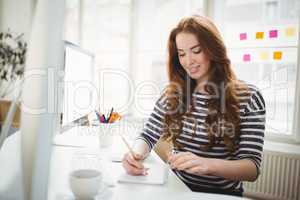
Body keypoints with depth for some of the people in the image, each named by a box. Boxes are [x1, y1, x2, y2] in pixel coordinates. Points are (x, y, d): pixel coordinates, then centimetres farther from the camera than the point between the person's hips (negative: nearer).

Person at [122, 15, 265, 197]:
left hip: (223, 193, 0)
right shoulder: (172, 94, -4)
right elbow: (148, 136, 1)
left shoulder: (248, 97, -12)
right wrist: (136, 154, -22)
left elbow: (253, 167, -15)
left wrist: (207, 164, -33)